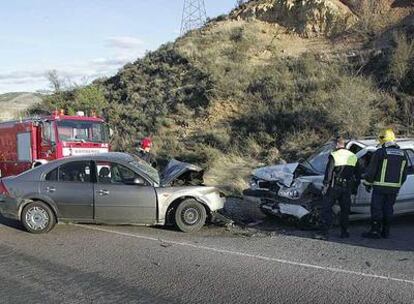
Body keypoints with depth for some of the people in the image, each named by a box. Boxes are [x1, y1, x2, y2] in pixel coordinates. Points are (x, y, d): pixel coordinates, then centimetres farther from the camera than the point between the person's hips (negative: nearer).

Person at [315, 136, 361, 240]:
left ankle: (324, 232, -8)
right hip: (347, 188, 5)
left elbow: (328, 172, -13)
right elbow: (358, 174, 16)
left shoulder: (334, 155, -7)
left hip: (334, 187, -5)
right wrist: (355, 188, 24)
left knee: (326, 209, -2)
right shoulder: (353, 157, 10)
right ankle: (344, 232, 19)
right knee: (345, 210, 15)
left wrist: (325, 185, -8)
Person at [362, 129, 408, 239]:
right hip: (394, 188, 6)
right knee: (388, 209, 12)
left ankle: (375, 231, 0)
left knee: (376, 209, 0)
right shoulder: (402, 154, 11)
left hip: (380, 187, -6)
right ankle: (386, 232, 15)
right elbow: (404, 174, 17)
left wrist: (367, 183, 2)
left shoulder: (380, 152, -10)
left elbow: (371, 170, -9)